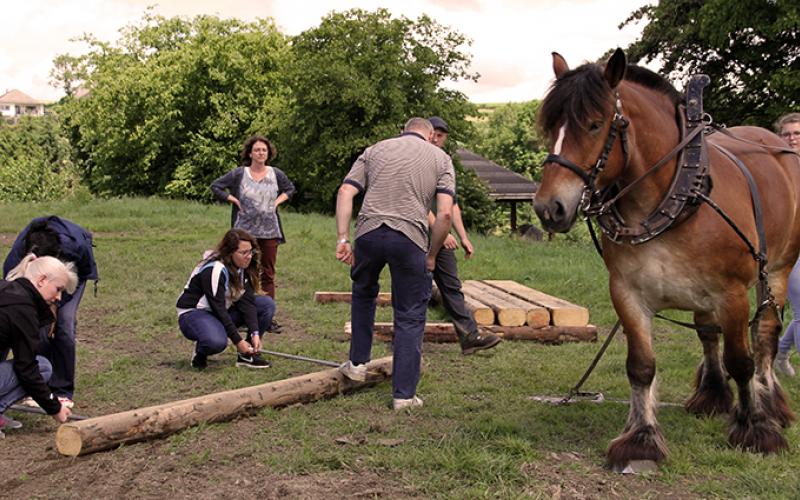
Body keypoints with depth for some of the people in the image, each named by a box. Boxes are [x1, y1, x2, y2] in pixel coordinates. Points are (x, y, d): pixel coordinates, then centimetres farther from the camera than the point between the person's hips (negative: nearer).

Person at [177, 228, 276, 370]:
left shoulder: (243, 268, -2)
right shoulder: (215, 270, -26)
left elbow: (247, 301, -10)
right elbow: (218, 309, -28)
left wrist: (255, 334, -22)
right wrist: (238, 341, -26)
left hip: (224, 312, 8)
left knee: (267, 304, -8)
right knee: (217, 341, -41)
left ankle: (247, 355, -4)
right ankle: (200, 352, -4)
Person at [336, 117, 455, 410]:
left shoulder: (375, 150, 19)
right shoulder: (440, 158, 14)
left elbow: (346, 192, 5)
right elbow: (445, 213, 0)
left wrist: (343, 238, 2)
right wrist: (431, 255, 8)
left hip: (368, 231, 2)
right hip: (410, 237, -2)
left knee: (363, 293, 30)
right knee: (410, 317, 8)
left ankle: (358, 363, 35)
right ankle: (404, 394, 11)